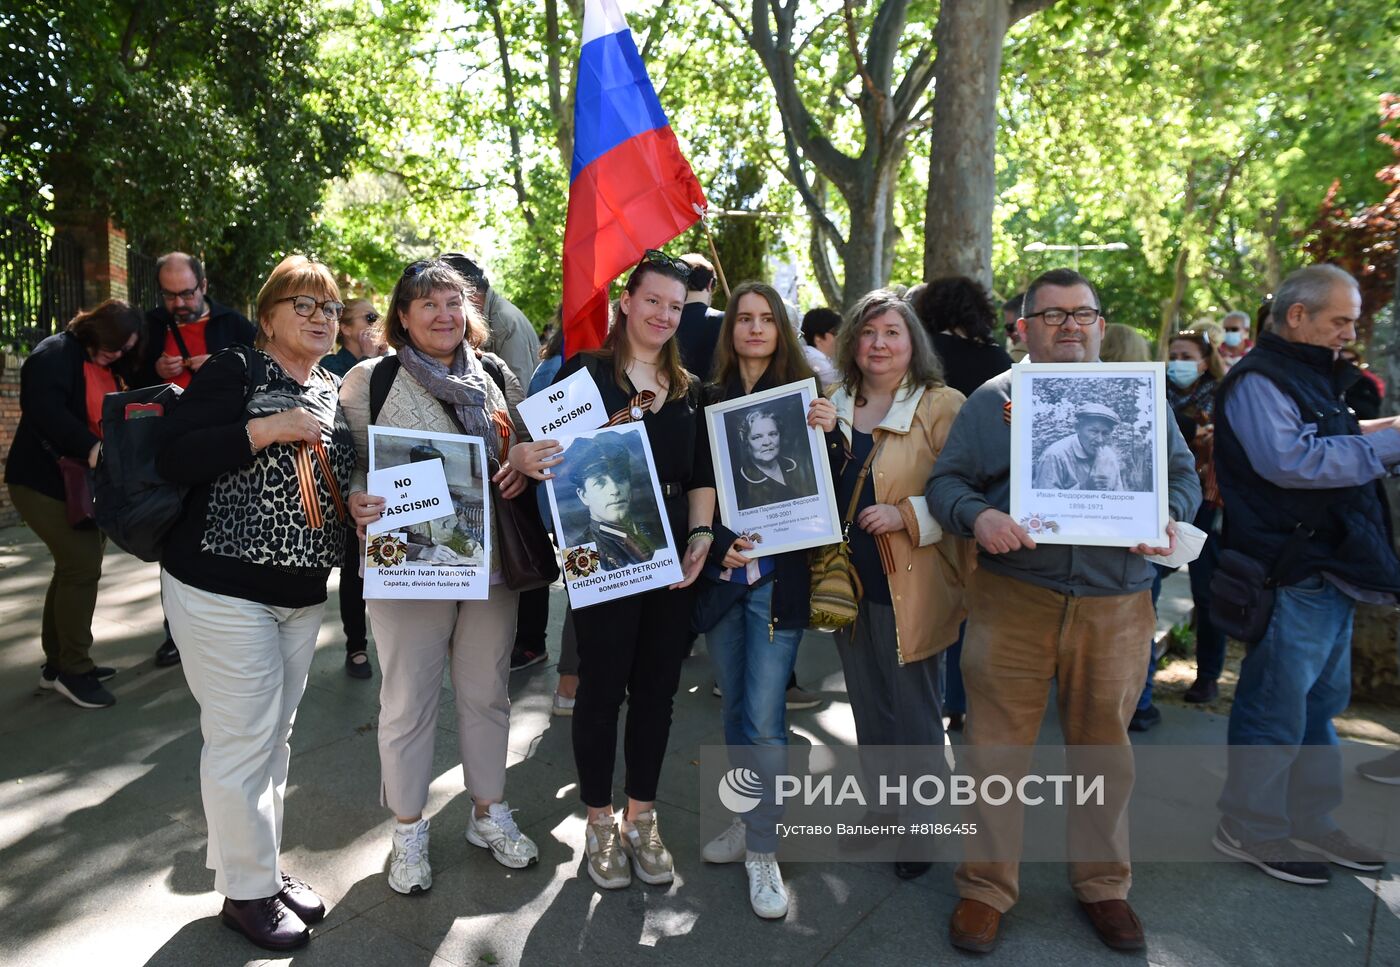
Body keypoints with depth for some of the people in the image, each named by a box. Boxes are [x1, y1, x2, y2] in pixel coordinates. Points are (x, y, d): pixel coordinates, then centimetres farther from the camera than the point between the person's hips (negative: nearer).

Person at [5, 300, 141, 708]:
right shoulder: (55, 354, -13)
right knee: (82, 566, -12)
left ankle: (59, 663, 26)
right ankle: (73, 670, 0)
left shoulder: (108, 369, 13)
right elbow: (44, 409, -29)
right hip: (45, 481, -9)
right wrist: (89, 447, -37)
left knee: (76, 567, 14)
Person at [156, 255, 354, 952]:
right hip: (222, 588, -6)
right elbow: (173, 458, -17)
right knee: (244, 740, 0)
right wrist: (269, 428, -22)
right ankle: (247, 891, 18)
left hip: (303, 594, 7)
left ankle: (263, 868, 32)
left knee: (275, 737, 15)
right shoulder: (233, 371, -8)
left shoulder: (333, 393, 12)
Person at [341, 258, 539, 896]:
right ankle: (408, 830, 28)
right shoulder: (370, 381, -3)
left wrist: (521, 470, -5)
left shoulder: (493, 374, 8)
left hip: (491, 561, 4)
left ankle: (489, 812, 34)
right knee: (408, 700, 8)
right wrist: (356, 502, -23)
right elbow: (349, 462, -2)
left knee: (486, 692, 15)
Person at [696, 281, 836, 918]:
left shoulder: (803, 398, -1)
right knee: (735, 708, 14)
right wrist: (718, 545, -10)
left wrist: (828, 434, -19)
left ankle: (763, 849, 12)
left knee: (764, 717, -3)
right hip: (720, 572, 3)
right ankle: (751, 818, 33)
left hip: (779, 575, -3)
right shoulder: (710, 400, 5)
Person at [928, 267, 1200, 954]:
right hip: (1013, 601, -1)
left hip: (1115, 606, 2)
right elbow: (947, 481, 3)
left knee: (1105, 748, 14)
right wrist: (979, 518, -17)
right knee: (996, 747, 3)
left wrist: (1168, 517, -7)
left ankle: (1104, 884, 33)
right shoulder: (990, 400, 7)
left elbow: (1182, 473, 14)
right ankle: (986, 886, 21)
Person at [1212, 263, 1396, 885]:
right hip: (1294, 575, -11)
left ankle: (1309, 822, 32)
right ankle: (1250, 829, 14)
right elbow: (1289, 461, -27)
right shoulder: (1259, 381, -13)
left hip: (1331, 572, 11)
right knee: (1277, 710, -1)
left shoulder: (1310, 378, 19)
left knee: (1321, 702, 18)